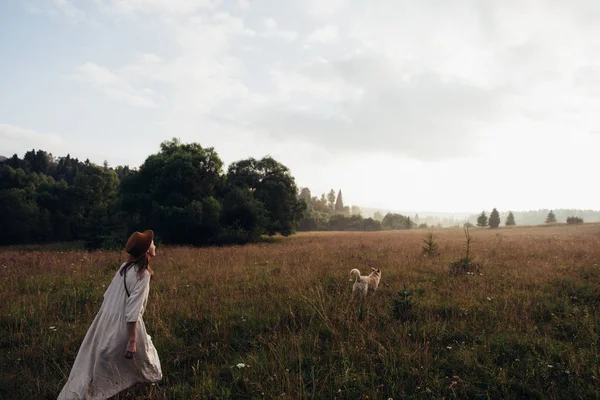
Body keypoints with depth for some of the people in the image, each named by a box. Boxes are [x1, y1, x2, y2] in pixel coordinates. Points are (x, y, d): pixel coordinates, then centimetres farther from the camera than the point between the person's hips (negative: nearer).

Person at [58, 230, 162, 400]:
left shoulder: (125, 266, 4)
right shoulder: (142, 275, -20)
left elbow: (109, 294, 13)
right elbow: (133, 310, -23)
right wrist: (132, 340, -20)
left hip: (107, 318, 7)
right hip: (123, 322, -7)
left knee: (94, 359, 16)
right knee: (139, 351, 19)